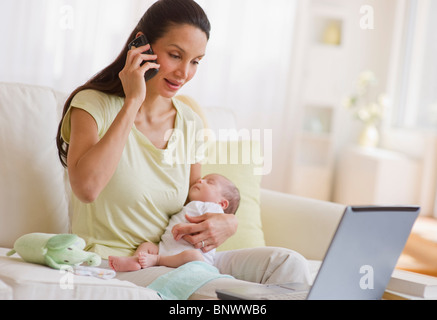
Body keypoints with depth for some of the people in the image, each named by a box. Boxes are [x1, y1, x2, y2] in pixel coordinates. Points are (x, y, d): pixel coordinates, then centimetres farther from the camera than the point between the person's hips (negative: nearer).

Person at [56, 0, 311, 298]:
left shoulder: (190, 124, 8)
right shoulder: (94, 104, -8)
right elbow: (87, 187, -26)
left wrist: (228, 223, -8)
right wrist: (132, 102, -20)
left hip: (173, 261, 6)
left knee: (288, 263, -14)